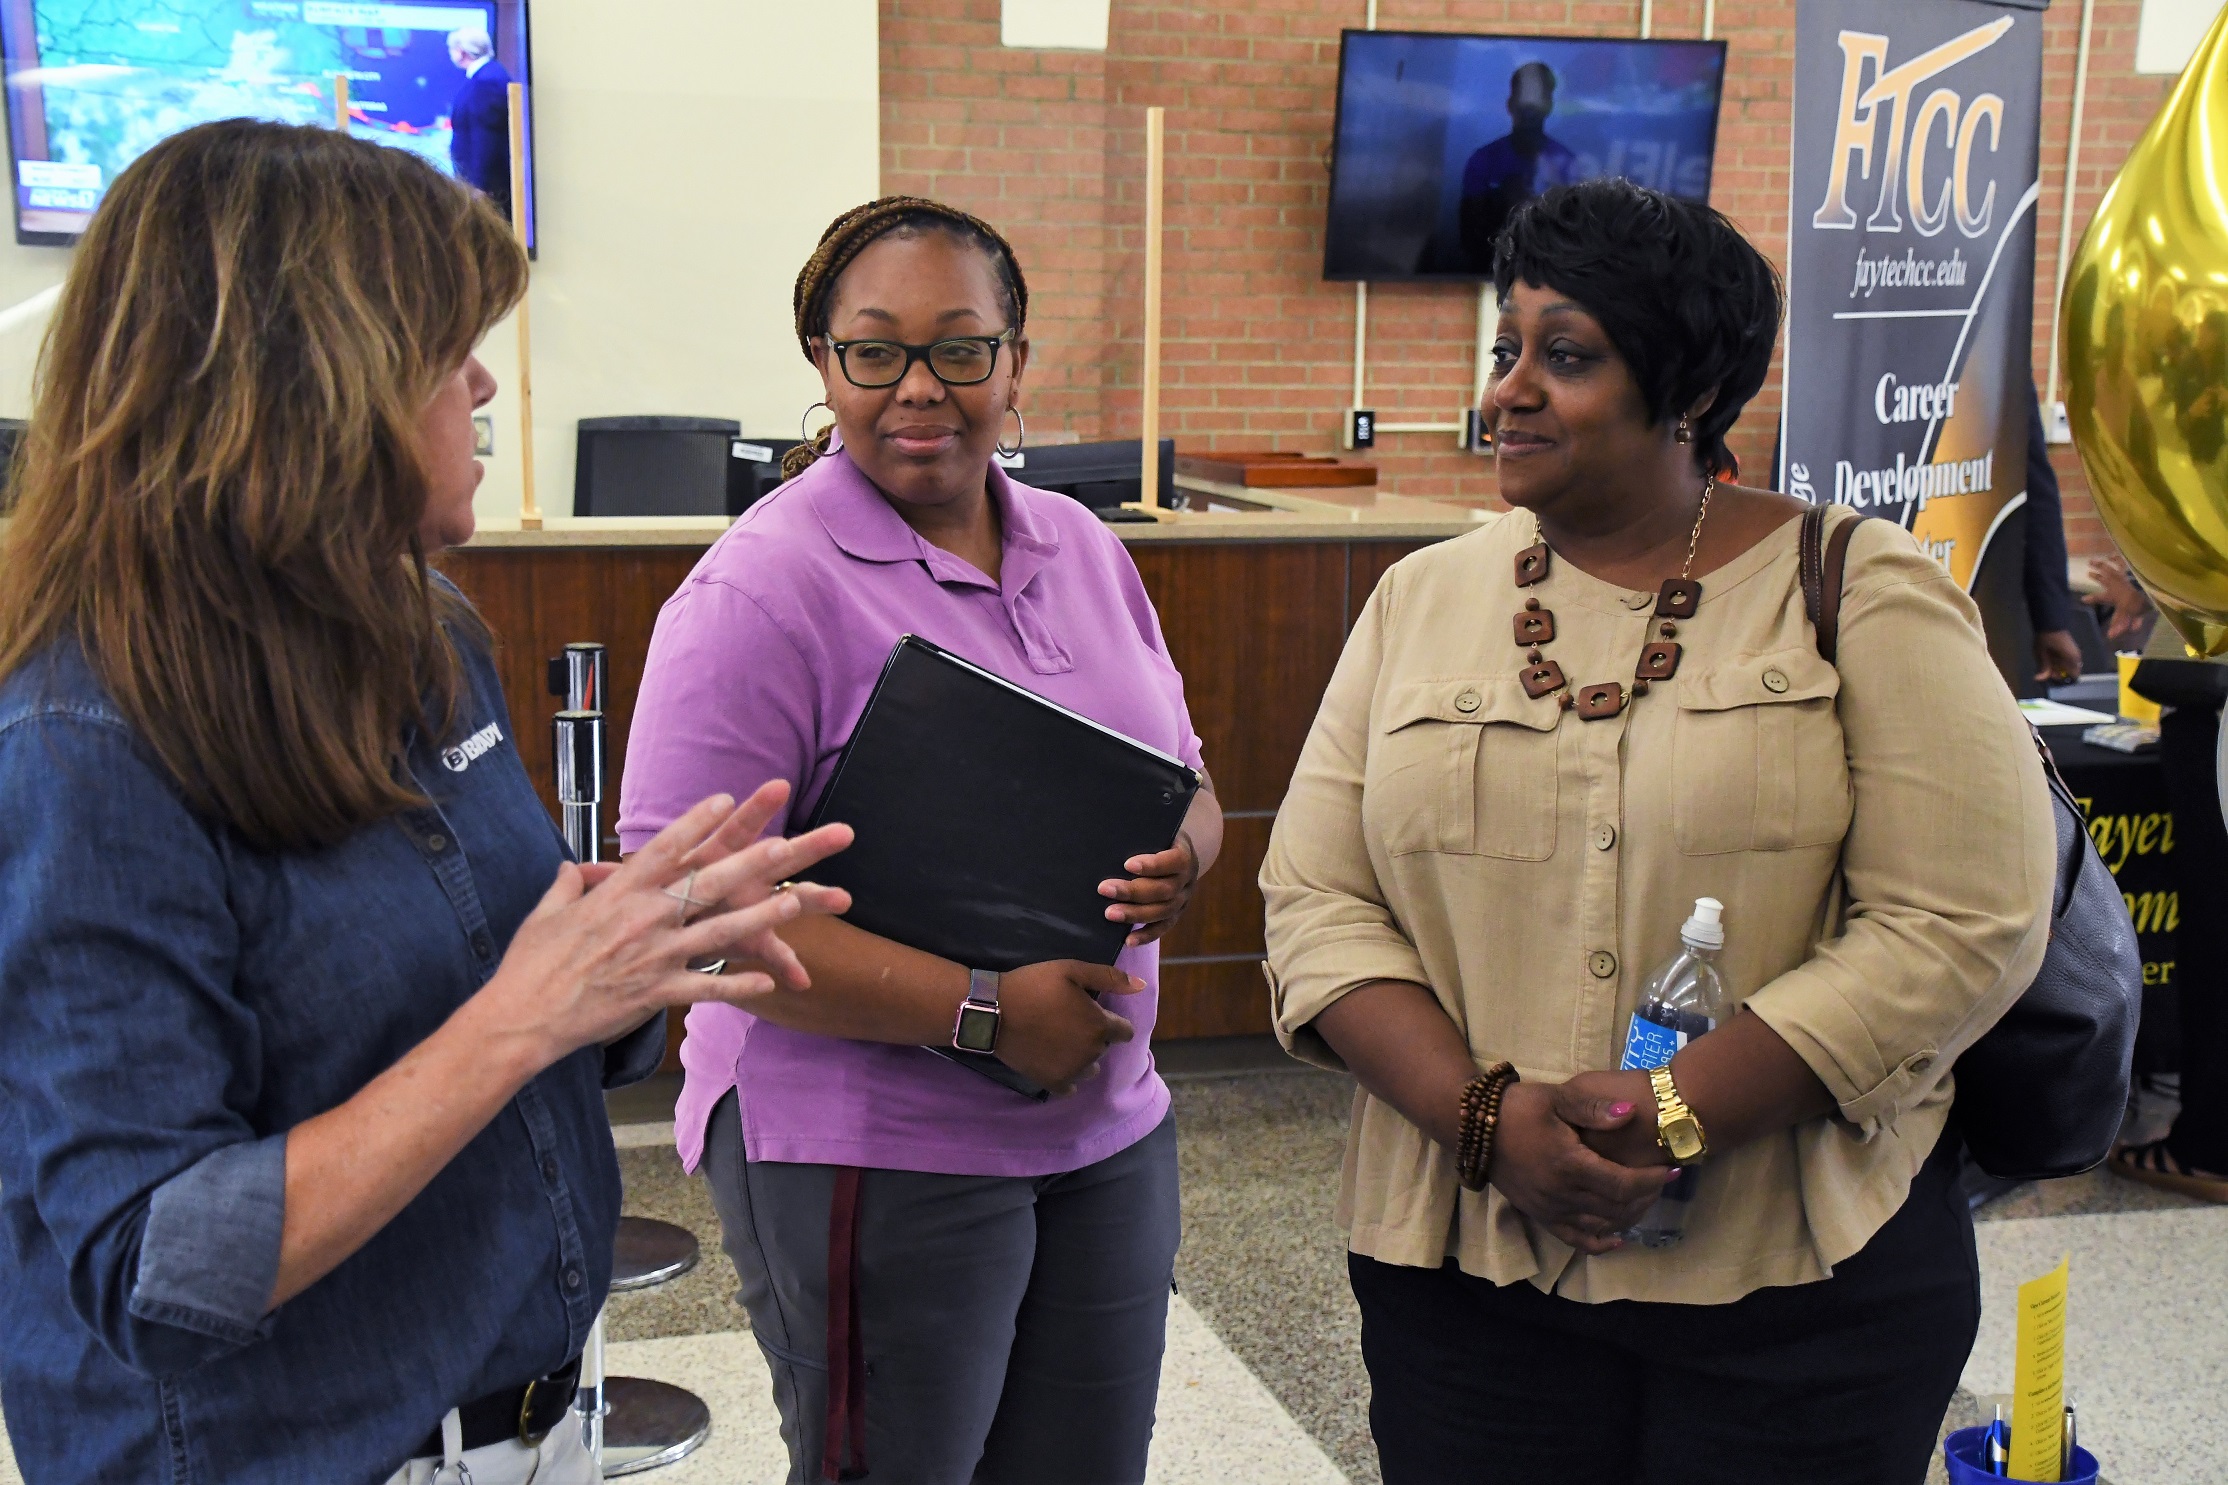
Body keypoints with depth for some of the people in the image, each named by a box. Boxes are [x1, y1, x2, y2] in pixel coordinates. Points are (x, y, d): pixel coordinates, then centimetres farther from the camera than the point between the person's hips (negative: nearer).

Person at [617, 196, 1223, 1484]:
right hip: (870, 1157, -6)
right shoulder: (762, 590, -15)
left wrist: (1178, 861, -9)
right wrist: (985, 1011, -23)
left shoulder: (1083, 548, 8)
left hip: (1107, 1132, 7)